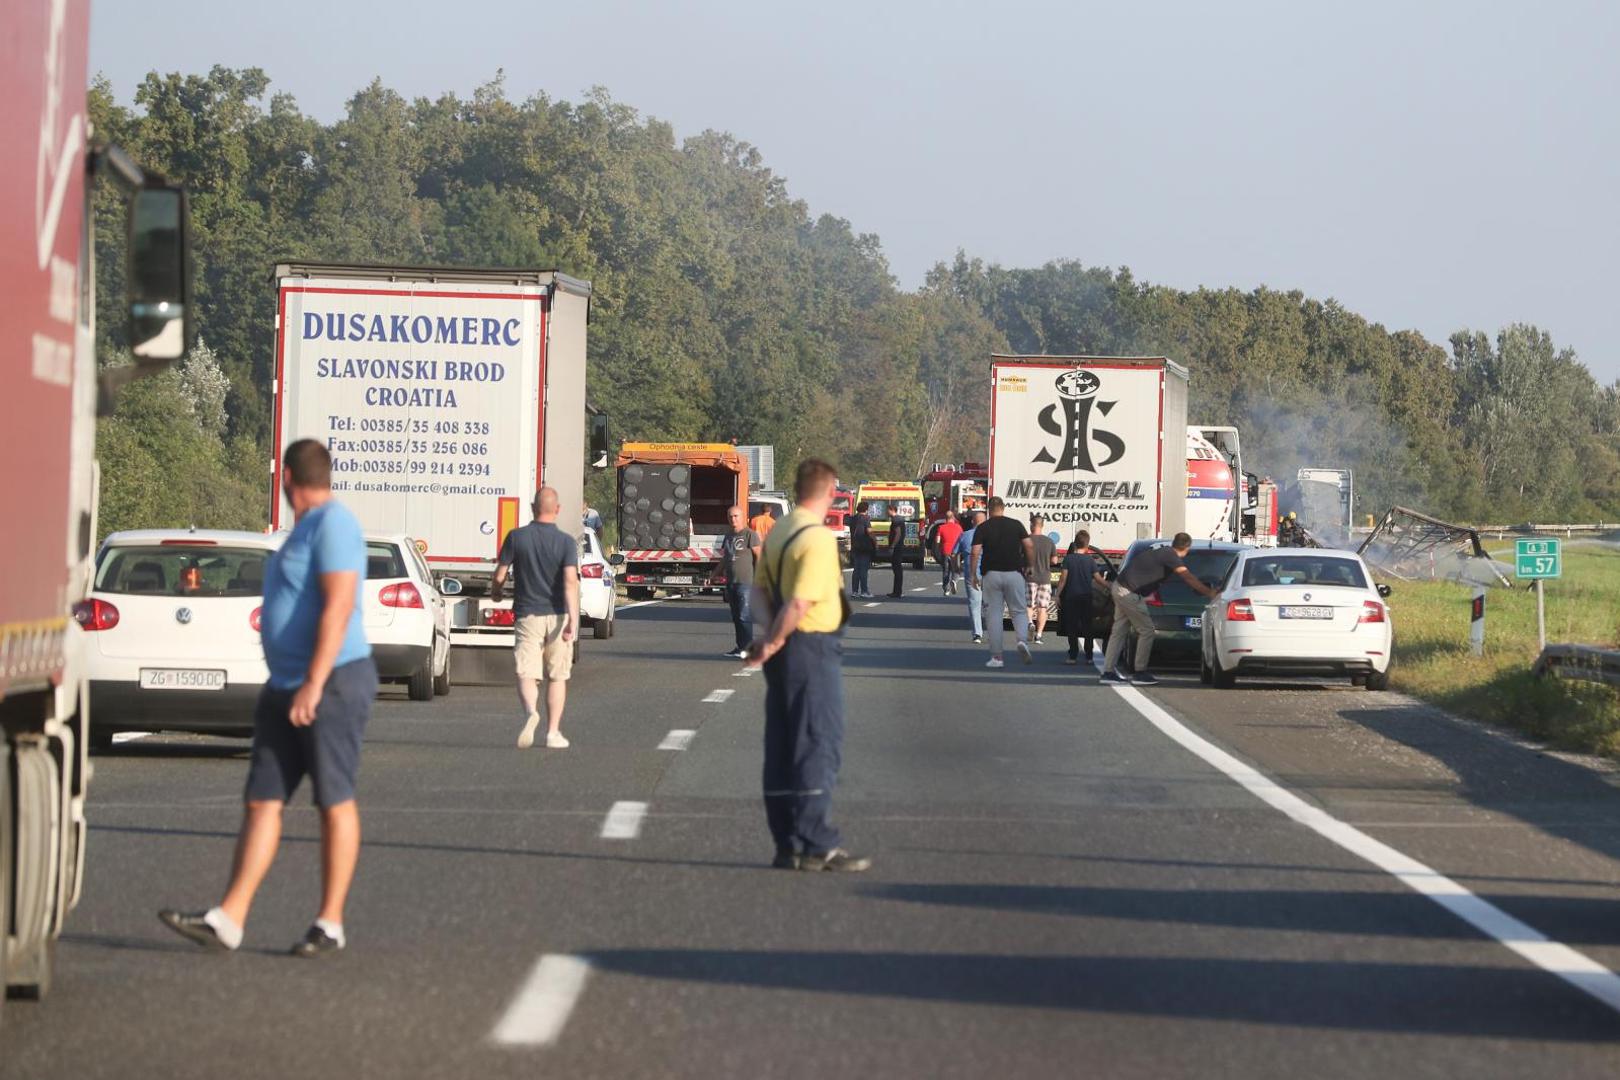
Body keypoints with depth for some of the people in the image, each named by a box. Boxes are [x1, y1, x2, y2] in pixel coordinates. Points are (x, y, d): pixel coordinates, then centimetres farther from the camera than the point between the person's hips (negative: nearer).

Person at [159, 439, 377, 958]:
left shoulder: (332, 524, -13)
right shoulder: (308, 527, 18)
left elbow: (339, 606, -22)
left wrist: (315, 684, -26)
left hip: (333, 682, -10)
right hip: (286, 687, 10)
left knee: (334, 801, -2)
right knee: (262, 800, 3)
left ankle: (330, 923, 4)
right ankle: (228, 919, -1)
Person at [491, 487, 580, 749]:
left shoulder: (516, 537, -3)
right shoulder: (566, 542, -6)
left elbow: (500, 574, 0)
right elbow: (570, 581, -16)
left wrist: (495, 592, 23)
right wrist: (573, 619, -20)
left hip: (527, 615, 0)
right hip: (557, 615, 0)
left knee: (526, 674, -3)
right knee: (557, 676, 13)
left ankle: (530, 711, -33)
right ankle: (553, 733, 13)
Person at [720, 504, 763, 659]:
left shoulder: (750, 534, -7)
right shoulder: (728, 535, 17)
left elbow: (758, 555, -10)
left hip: (745, 582, -8)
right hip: (731, 582, 8)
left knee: (744, 616, -11)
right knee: (736, 617, 10)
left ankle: (747, 647, -10)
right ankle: (740, 647, 15)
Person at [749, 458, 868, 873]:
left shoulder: (776, 534, 12)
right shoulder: (818, 538, -15)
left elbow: (761, 587, 9)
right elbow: (799, 604, -21)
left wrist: (768, 629, -5)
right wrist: (771, 644, -9)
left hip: (784, 652, 9)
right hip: (813, 648, -9)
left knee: (783, 748, 9)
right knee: (820, 746, -5)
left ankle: (787, 844, 12)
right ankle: (816, 844, -7)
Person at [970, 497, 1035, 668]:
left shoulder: (983, 528, 0)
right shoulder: (1016, 524, 4)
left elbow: (975, 552, -8)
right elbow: (1029, 546, -2)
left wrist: (974, 574, 1)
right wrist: (1031, 566, 13)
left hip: (991, 574, -1)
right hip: (1014, 573, 1)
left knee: (993, 615, 4)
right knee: (1020, 611, 10)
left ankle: (996, 656, 3)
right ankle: (1023, 640, -18)